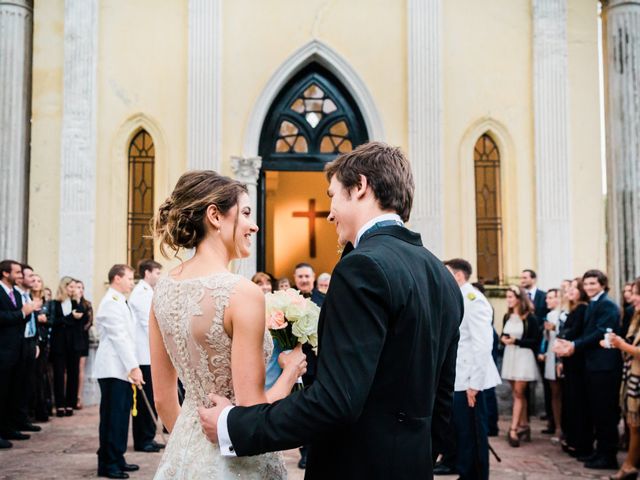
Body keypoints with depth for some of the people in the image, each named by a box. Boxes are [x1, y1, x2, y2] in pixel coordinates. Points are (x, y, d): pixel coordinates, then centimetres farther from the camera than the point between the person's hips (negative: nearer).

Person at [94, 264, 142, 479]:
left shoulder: (119, 301, 19)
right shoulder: (111, 302, -13)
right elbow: (119, 337, -18)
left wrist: (132, 367, 17)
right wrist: (134, 367, -19)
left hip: (122, 369, 9)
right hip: (114, 369, -9)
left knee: (121, 416, 11)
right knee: (113, 418, -5)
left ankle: (117, 459, 18)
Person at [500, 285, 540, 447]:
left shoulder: (530, 318, -8)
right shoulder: (507, 317, 11)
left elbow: (535, 341, -9)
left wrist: (516, 341, -19)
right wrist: (503, 339, -5)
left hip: (524, 356, -6)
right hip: (510, 356, 6)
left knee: (518, 393, -8)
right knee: (517, 393, 11)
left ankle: (513, 429, -10)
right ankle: (524, 425, 19)